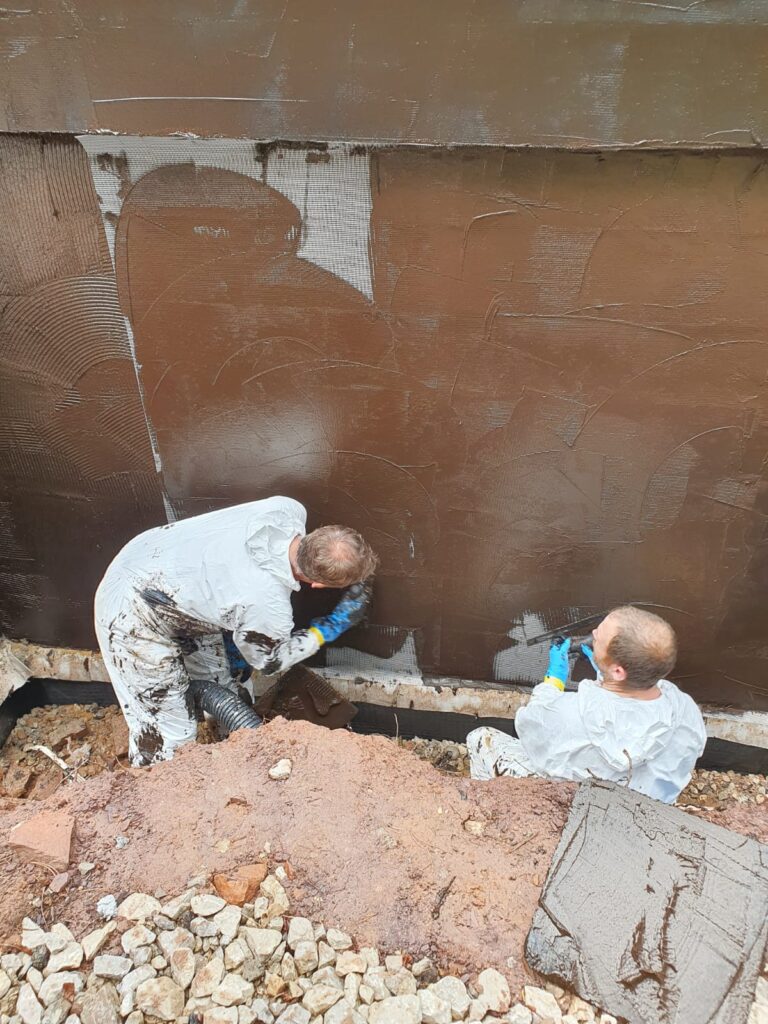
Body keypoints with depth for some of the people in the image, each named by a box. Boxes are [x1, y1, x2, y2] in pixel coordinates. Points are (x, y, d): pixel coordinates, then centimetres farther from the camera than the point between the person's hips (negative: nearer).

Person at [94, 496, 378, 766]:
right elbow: (268, 660, -8)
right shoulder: (270, 609, -34)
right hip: (134, 617, -8)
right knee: (170, 736, 0)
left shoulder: (288, 509, -20)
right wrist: (333, 627, -7)